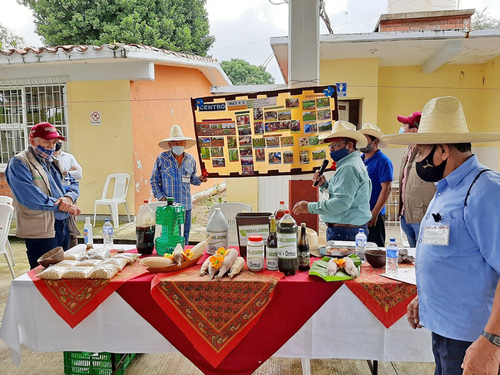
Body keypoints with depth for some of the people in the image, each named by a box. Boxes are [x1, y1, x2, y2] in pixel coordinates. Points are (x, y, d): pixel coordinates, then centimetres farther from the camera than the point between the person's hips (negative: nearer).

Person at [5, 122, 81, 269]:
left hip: (63, 227, 8)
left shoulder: (54, 162, 16)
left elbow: (74, 184, 16)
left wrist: (69, 197, -8)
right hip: (41, 231, -8)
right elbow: (30, 198, -21)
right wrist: (63, 206, -16)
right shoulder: (19, 163, -8)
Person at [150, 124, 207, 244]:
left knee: (184, 237, 10)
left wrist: (200, 179, -5)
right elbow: (154, 180, 3)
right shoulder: (162, 158, -2)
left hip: (185, 205, 3)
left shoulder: (190, 160, 7)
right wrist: (160, 197, -7)